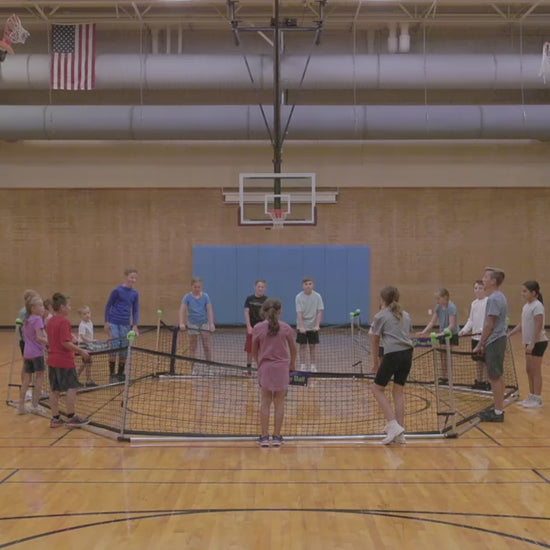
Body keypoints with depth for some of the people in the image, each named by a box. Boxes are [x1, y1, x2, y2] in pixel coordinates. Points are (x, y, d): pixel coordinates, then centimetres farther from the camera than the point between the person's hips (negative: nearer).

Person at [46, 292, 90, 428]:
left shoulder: (50, 321, 12)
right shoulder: (64, 321, -16)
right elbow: (65, 342, -22)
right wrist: (80, 351, -15)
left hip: (52, 360, 9)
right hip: (65, 361, -9)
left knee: (55, 390, 10)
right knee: (72, 388, 0)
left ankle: (55, 418, 15)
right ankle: (71, 417, 4)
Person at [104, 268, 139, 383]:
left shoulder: (135, 294, 7)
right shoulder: (117, 290, -6)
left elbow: (135, 310, 10)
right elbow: (108, 306, 0)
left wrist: (135, 325, -2)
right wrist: (106, 322, -3)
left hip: (126, 325, 5)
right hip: (114, 324, -4)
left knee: (124, 351, 7)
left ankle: (120, 375, 19)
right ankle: (112, 375, 3)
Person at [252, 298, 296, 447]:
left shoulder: (258, 328, -4)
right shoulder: (286, 328, -3)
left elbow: (254, 352, 2)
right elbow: (293, 349, 6)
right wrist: (292, 364, 23)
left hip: (265, 368, 0)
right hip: (282, 368, 0)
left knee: (265, 402, 9)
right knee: (279, 402, 7)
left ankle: (264, 436, 10)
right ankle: (276, 437, 11)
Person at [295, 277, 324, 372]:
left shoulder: (317, 296, -6)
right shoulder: (299, 297, -9)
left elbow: (319, 312, -7)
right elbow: (299, 313, -14)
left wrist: (317, 325, -18)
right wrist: (301, 327, -23)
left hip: (313, 327, 1)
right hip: (302, 327, -1)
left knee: (312, 346, 7)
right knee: (302, 346, 3)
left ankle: (313, 366, 16)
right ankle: (303, 366, 9)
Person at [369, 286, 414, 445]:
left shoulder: (380, 316, 4)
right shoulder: (406, 315, 19)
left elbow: (375, 342, 9)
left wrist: (374, 362, 19)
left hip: (392, 354, -6)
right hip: (407, 354, 6)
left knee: (377, 389, 8)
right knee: (398, 390, 13)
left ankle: (393, 425, -5)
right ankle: (400, 434, 12)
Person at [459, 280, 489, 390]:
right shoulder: (474, 304, 13)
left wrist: (483, 330, -28)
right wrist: (464, 330, 7)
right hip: (475, 337, 7)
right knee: (478, 361, 12)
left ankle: (486, 382, 9)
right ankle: (478, 381, 21)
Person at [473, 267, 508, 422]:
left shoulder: (493, 299, -17)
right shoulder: (500, 297, 14)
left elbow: (489, 325, -19)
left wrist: (479, 345, -12)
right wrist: (484, 344, 17)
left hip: (494, 342, -10)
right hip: (497, 340, 10)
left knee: (495, 377, -4)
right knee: (496, 377, 15)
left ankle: (498, 412, 1)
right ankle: (498, 409, 22)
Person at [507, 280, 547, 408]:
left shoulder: (537, 306, -16)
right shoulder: (526, 306, 11)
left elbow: (538, 327, -20)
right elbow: (522, 324, 15)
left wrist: (533, 343, -23)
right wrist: (509, 334, 9)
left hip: (538, 342, -9)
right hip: (529, 343, 9)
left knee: (535, 371, -3)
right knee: (529, 370, 12)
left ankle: (537, 400, 3)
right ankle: (531, 397, 20)